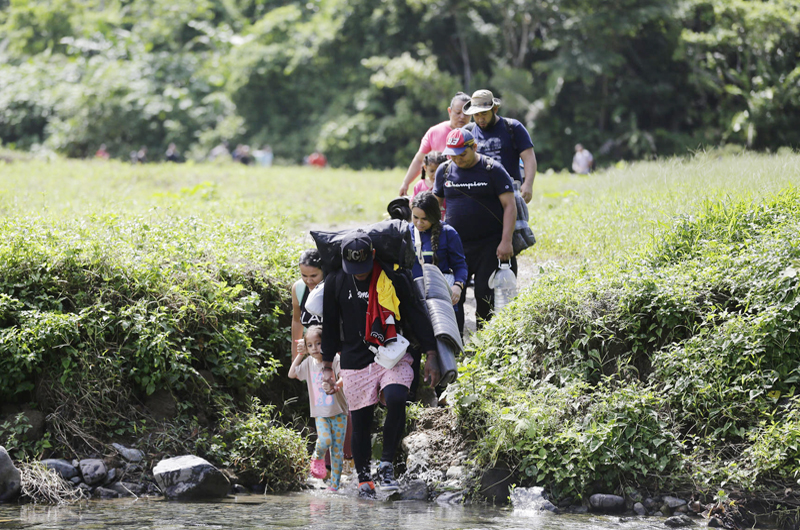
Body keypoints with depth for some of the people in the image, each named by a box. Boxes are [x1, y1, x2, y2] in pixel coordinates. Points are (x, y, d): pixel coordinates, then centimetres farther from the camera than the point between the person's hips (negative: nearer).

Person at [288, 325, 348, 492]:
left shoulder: (334, 359, -8)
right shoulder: (309, 362, 5)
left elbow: (344, 378, -18)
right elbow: (292, 374, 8)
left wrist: (334, 386, -38)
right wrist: (300, 355, 3)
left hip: (338, 411, -2)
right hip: (320, 412, 2)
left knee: (337, 449, -1)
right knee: (325, 440, -21)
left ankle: (335, 484, 6)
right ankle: (317, 458, 12)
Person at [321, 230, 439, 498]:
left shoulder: (394, 278, -4)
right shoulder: (335, 283, 2)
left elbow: (417, 316, 2)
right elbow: (330, 326, 12)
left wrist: (431, 357, -1)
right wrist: (327, 366, 12)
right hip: (355, 363, 2)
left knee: (396, 400, -27)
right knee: (360, 421, 4)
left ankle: (387, 464, -12)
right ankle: (363, 480, 20)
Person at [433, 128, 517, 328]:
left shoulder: (493, 170, -4)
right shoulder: (444, 171, 7)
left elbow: (510, 205, -6)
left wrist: (506, 241, -14)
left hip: (490, 244, -3)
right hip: (455, 245, 3)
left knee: (485, 294, -5)